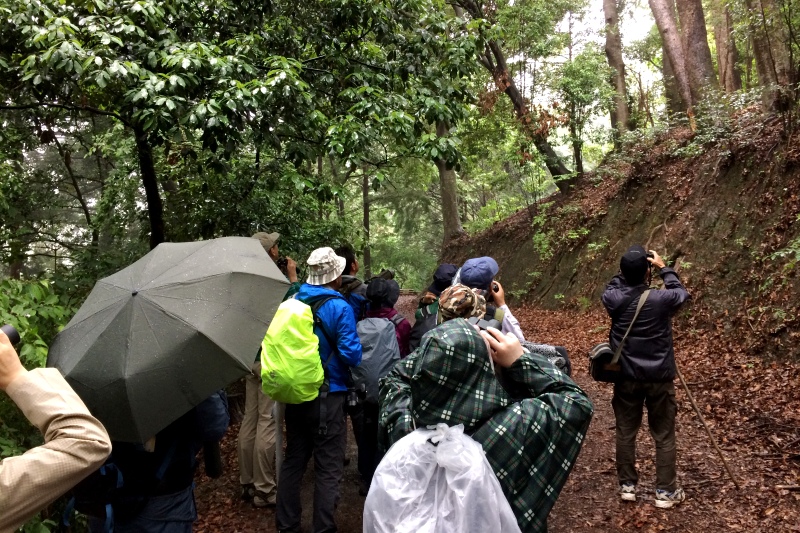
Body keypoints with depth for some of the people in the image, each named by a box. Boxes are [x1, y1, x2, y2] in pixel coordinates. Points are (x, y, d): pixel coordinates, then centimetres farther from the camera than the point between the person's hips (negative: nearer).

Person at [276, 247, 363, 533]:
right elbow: (352, 354, -18)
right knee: (328, 467, 4)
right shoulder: (339, 307, -14)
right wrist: (356, 348, 3)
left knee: (293, 459, 17)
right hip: (328, 396, -6)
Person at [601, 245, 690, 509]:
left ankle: (627, 485, 23)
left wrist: (627, 270, 8)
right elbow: (682, 293, 7)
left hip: (626, 378, 2)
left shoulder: (613, 299, -11)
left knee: (625, 433, 13)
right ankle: (665, 491, 18)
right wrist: (663, 267, 11)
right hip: (659, 378, -2)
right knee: (664, 436, 10)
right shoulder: (661, 299, -16)